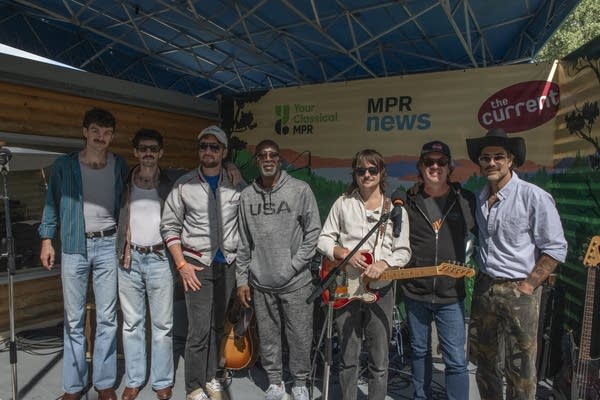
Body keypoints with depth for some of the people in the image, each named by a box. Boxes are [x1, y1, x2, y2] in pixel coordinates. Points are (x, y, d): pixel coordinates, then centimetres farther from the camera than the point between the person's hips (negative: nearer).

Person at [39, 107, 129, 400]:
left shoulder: (120, 166, 5)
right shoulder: (63, 165, 3)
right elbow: (52, 202, 8)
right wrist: (47, 238, 2)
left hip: (107, 246, 0)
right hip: (74, 247, 0)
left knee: (107, 318, 5)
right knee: (73, 319, 7)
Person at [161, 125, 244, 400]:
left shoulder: (236, 186, 3)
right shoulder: (184, 185, -1)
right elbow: (170, 226, 1)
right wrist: (181, 264, -6)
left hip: (227, 264, 2)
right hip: (197, 264, -2)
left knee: (217, 325, 12)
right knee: (199, 329, -3)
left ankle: (211, 378, 30)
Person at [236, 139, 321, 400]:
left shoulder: (300, 189, -4)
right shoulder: (247, 196, 5)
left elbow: (313, 232, -4)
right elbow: (243, 242, 8)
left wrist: (294, 265, -10)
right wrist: (242, 279, 7)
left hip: (296, 282, -2)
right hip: (260, 283, 3)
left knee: (300, 337, 7)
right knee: (268, 336, 13)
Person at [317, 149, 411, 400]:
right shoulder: (343, 203, 5)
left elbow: (403, 251, 1)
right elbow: (323, 239, 5)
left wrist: (383, 264, -19)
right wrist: (346, 254, -13)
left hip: (380, 288, 0)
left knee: (379, 360, 8)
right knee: (348, 358, 12)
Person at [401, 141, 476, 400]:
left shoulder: (466, 200, -2)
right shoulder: (408, 201, -1)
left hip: (450, 294, -1)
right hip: (414, 292, 2)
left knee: (456, 360, 2)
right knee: (419, 351, 19)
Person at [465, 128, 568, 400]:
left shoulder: (533, 197, -11)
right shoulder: (479, 198, 6)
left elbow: (555, 249, -10)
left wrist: (528, 286, -12)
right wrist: (480, 280, 10)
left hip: (518, 291, -5)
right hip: (484, 287, 6)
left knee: (520, 372, 6)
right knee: (484, 363, 17)